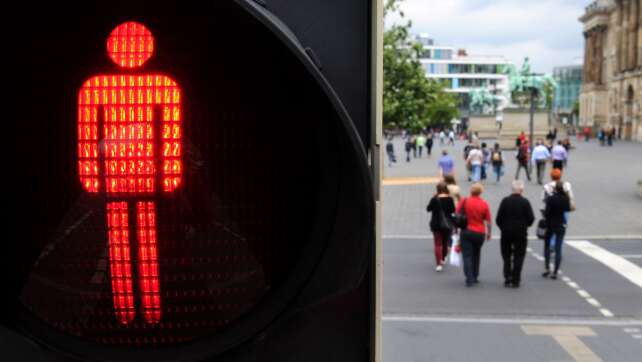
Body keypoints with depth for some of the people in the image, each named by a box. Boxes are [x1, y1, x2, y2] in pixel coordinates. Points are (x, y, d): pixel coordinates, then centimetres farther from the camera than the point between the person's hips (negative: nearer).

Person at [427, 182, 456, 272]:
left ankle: (439, 264, -11)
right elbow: (453, 210, -4)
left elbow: (428, 209, -3)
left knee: (438, 244, 1)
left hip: (436, 224, -2)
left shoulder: (435, 199, -14)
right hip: (447, 224, 2)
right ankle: (443, 259, 41)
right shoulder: (450, 199, -11)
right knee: (445, 242, 21)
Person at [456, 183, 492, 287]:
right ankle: (475, 277, 25)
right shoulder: (484, 204, -5)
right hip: (480, 233, 2)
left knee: (467, 256, 1)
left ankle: (469, 279, -8)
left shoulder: (464, 201, -7)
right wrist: (489, 233, 12)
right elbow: (488, 221, -1)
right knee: (476, 255, 20)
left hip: (466, 232, -2)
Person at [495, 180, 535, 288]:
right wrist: (524, 226, 13)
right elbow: (531, 218, -7)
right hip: (521, 234, -1)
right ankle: (515, 281, 5)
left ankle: (507, 279, 9)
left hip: (506, 233, 1)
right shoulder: (525, 202, -9)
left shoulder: (505, 201, -7)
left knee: (506, 257, 13)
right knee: (518, 258, 7)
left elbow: (498, 218, -7)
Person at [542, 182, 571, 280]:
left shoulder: (551, 199, -16)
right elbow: (568, 209, 10)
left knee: (547, 246, 17)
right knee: (558, 249, 5)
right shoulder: (566, 199, -6)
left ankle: (547, 268, 8)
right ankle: (555, 272, 4)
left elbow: (546, 213, -18)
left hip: (550, 225, -2)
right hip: (561, 225, 2)